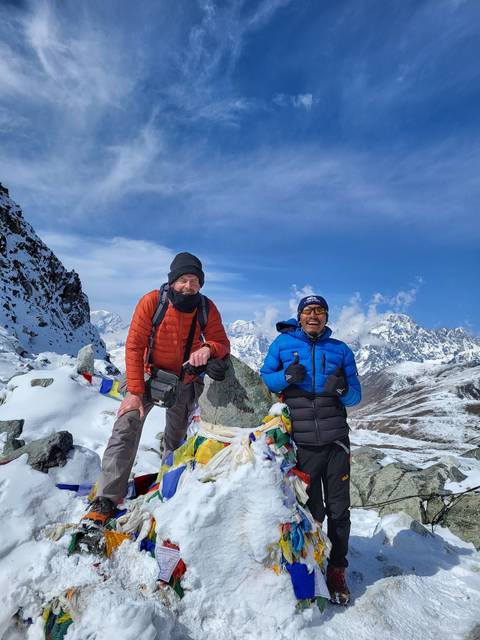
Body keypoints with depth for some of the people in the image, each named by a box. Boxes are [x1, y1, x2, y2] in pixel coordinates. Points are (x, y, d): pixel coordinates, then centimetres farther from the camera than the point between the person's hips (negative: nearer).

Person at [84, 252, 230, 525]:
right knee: (126, 430, -16)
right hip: (150, 374, -1)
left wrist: (209, 348, -37)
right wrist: (135, 391, -23)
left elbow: (222, 343, -12)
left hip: (185, 381, 2)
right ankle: (106, 500, -8)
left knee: (176, 439, 11)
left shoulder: (207, 308, -15)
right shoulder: (152, 302, -21)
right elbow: (134, 346, -19)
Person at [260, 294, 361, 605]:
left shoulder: (341, 349, 9)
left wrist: (343, 388, -14)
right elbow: (264, 380, 5)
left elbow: (356, 395, 9)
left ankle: (337, 570, 30)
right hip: (301, 442, -1)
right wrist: (286, 377, -15)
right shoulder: (283, 343, 4)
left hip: (335, 440, 2)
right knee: (311, 510, 10)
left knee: (338, 509, 10)